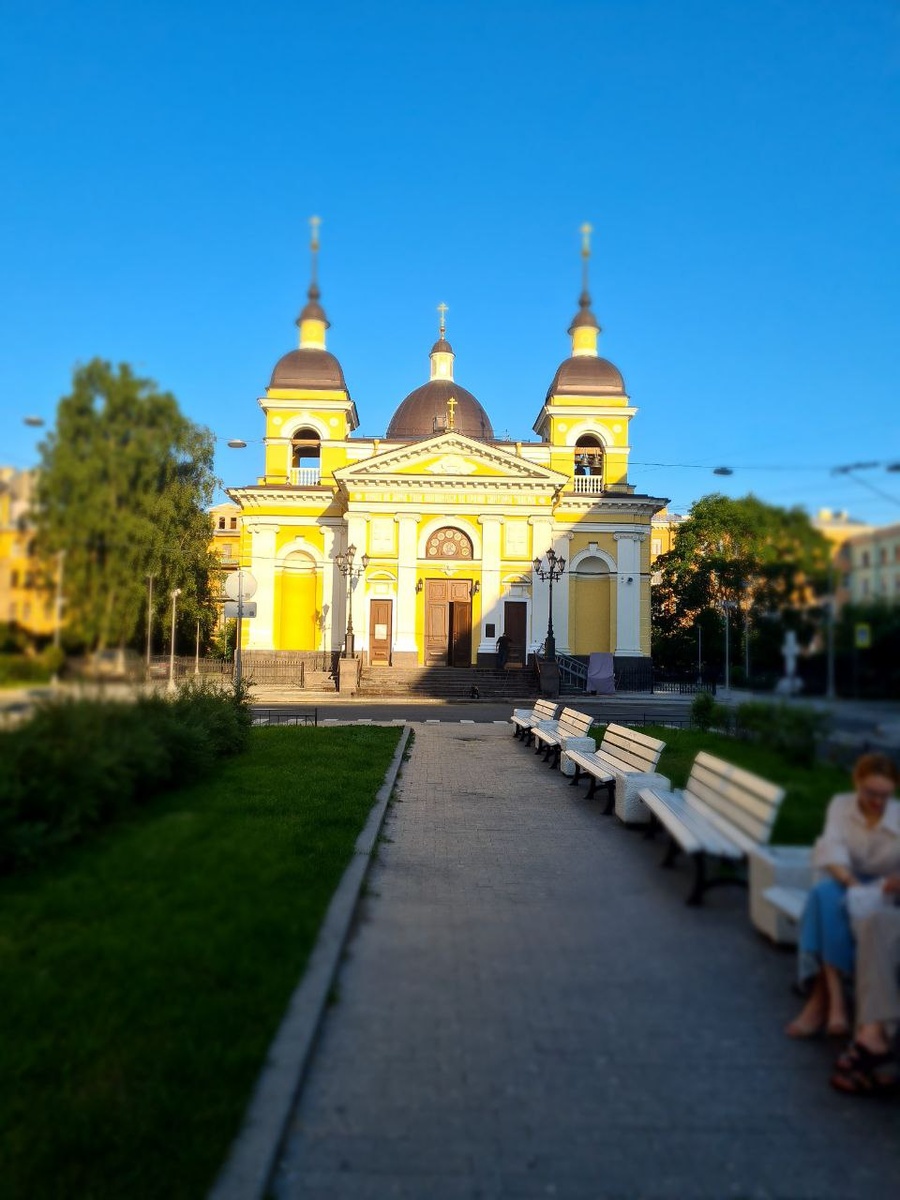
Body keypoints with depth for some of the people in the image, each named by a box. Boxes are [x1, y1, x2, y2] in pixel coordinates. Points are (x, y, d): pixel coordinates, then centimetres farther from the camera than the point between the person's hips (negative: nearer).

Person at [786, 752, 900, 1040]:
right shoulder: (841, 804, 1)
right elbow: (832, 846, -16)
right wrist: (850, 881, -35)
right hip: (843, 881, 2)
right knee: (826, 894, -36)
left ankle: (820, 997, -36)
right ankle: (834, 998, -40)